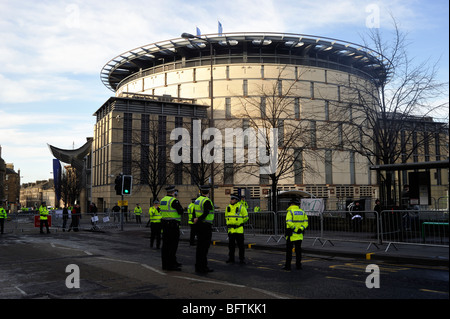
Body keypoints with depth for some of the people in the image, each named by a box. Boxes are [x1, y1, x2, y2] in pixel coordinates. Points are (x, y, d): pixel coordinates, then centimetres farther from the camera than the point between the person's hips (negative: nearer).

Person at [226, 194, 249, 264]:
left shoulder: (241, 207, -7)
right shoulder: (228, 207, 10)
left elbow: (246, 217, 0)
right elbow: (226, 216, 24)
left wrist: (239, 222, 5)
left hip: (239, 230, -5)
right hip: (230, 229, 5)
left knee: (240, 245, -1)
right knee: (231, 245, 11)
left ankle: (242, 259, 7)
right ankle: (231, 258, 21)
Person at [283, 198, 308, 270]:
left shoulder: (290, 212, -9)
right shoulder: (302, 212, 8)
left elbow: (289, 222, -22)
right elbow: (306, 222, 2)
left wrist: (295, 229, -16)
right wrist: (301, 228, -9)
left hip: (291, 235, -5)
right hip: (299, 235, 5)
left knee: (289, 250, 2)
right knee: (298, 250, 13)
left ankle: (288, 266, 3)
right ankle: (298, 265, 15)